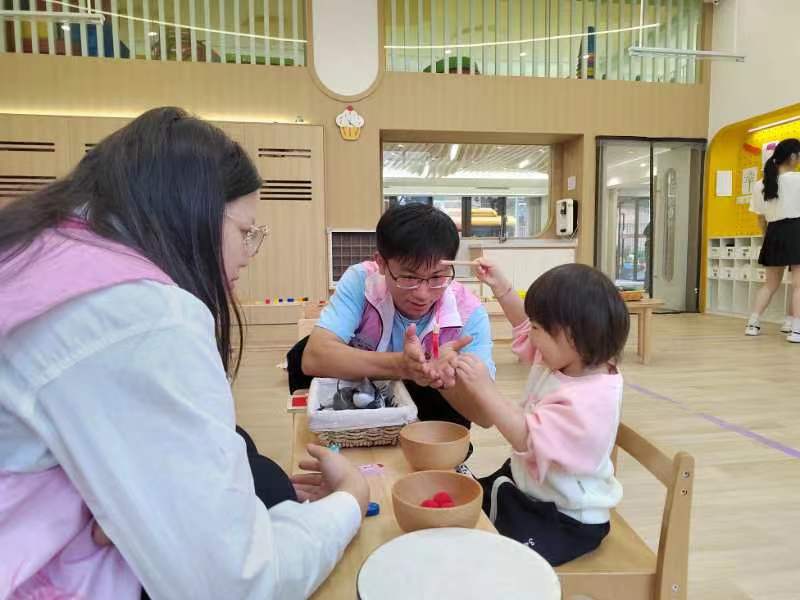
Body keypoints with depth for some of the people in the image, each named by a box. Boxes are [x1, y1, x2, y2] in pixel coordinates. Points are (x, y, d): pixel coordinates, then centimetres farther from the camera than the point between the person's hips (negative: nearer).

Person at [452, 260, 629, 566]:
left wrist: (484, 388, -38)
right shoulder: (560, 359, -2)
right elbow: (524, 326, 18)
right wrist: (500, 287, 11)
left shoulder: (589, 397, -30)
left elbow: (528, 438, -36)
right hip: (525, 484, 9)